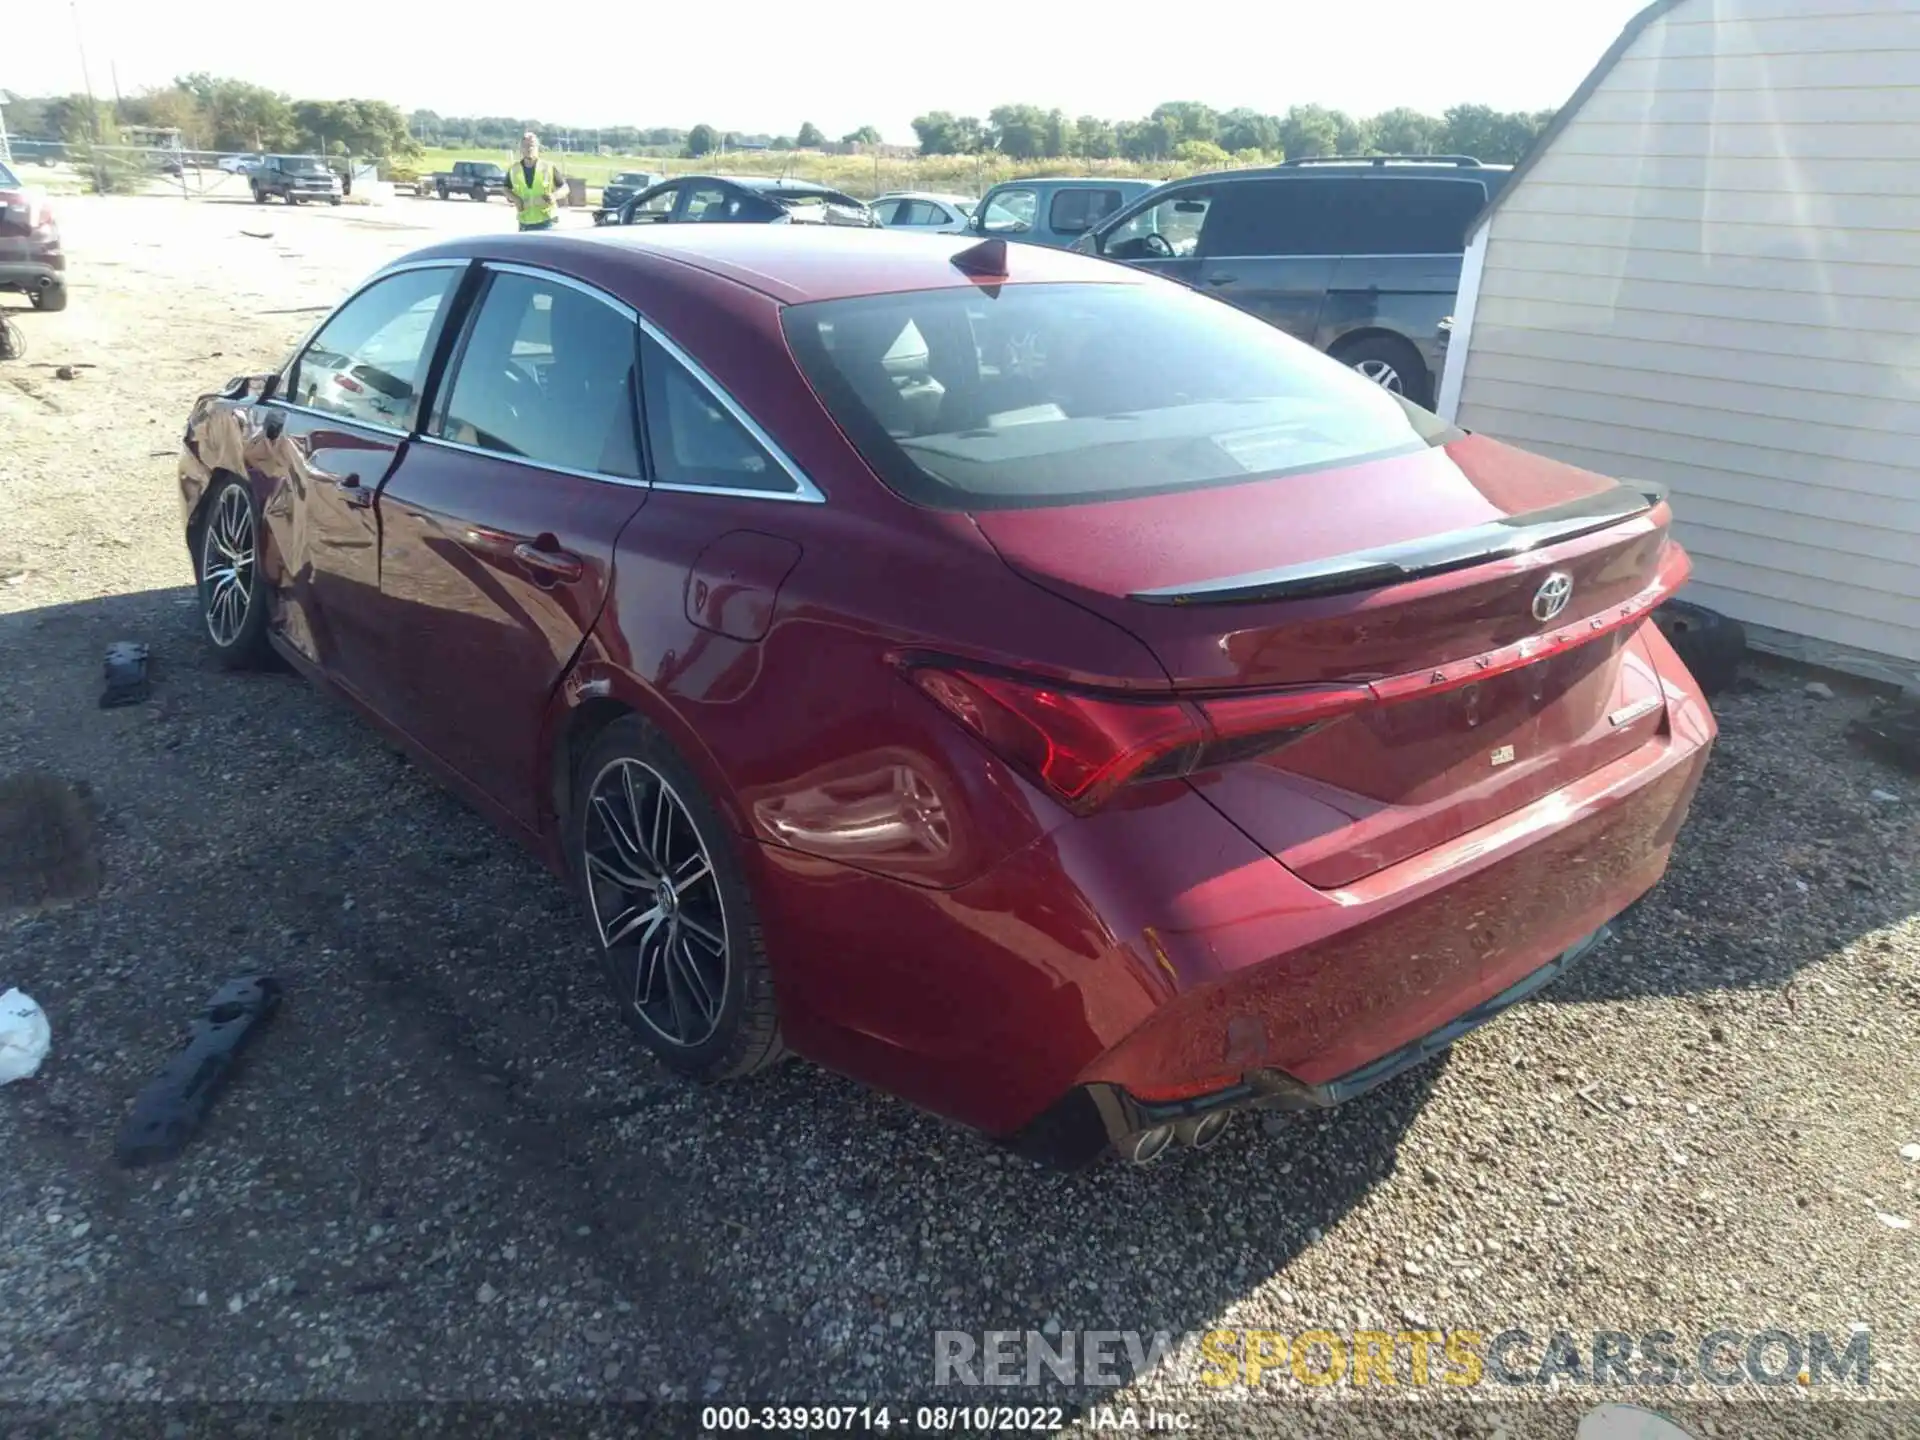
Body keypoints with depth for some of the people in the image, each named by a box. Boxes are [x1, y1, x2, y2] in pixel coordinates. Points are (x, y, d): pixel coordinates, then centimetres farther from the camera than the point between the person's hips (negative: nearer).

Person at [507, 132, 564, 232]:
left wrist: (555, 195, -18)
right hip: (525, 223, 3)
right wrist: (515, 198, -4)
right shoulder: (513, 170, 3)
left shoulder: (549, 167, -4)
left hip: (546, 221, -3)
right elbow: (507, 188, 18)